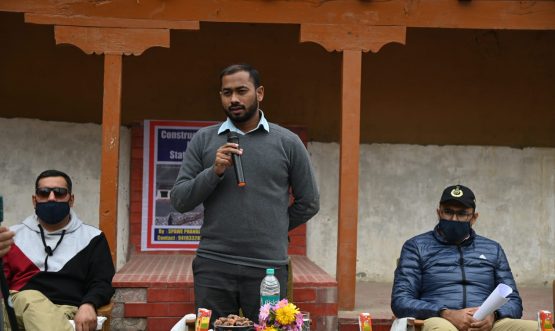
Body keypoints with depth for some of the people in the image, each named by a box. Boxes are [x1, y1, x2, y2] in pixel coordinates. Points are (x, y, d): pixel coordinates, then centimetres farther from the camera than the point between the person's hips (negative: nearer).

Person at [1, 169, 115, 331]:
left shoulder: (91, 237, 17)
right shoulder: (15, 234, 20)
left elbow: (102, 282, 9)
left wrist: (88, 304, -16)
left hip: (67, 310, -1)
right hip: (20, 306, 1)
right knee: (29, 298, -37)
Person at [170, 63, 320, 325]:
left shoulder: (288, 142, 4)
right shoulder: (203, 140, 7)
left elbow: (308, 203, 11)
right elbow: (179, 201, 2)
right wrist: (214, 172, -11)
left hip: (268, 268, 0)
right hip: (213, 266, 1)